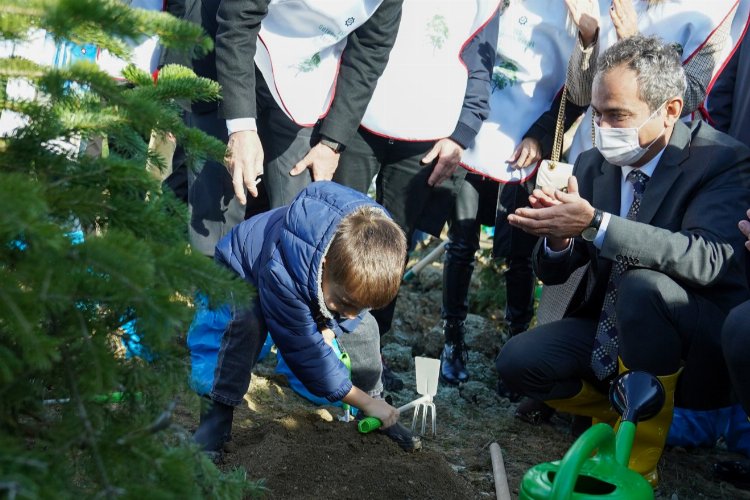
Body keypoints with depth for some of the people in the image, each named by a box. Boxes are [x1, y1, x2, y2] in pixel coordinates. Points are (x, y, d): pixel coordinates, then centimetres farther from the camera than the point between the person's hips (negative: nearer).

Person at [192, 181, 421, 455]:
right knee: (248, 323, -36)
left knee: (364, 328, -11)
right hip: (245, 268, -5)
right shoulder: (281, 274, -48)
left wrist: (330, 328, -23)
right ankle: (217, 416, -23)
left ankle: (378, 421, 8)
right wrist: (366, 402, -32)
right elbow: (304, 349, -37)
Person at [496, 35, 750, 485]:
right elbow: (554, 273, -1)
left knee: (643, 284, -35)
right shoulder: (593, 165, -1)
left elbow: (708, 258, -36)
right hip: (608, 329, 6)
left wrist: (595, 224, -43)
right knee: (518, 363, -13)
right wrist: (558, 239, -25)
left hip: (702, 341, -5)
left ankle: (640, 450, -16)